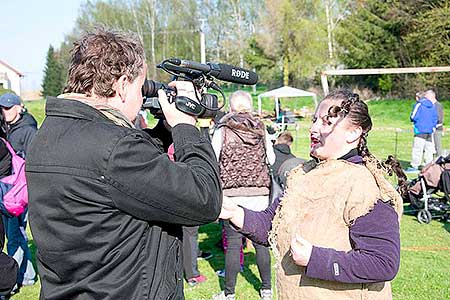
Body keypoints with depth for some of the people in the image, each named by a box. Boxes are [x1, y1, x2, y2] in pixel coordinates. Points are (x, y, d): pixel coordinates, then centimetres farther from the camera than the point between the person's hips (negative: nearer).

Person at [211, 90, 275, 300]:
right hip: (259, 194, 3)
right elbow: (271, 159, 11)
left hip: (232, 194, -3)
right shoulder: (261, 129, 3)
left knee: (233, 243, 3)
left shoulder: (223, 130, -5)